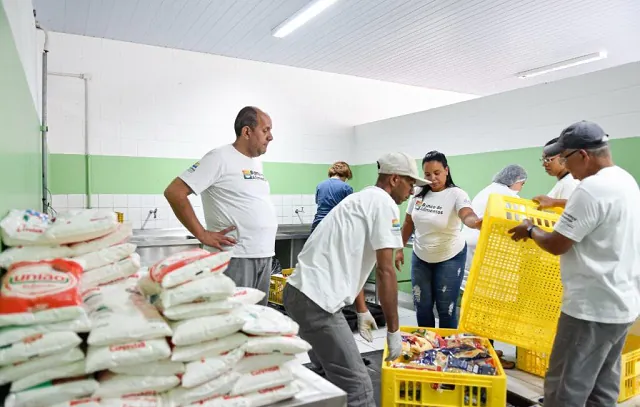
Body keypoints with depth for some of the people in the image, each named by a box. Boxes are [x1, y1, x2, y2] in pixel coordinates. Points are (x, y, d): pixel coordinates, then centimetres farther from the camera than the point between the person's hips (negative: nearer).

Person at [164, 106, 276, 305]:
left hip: (264, 256, 8)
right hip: (235, 257, -8)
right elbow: (174, 192, -14)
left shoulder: (256, 162, 14)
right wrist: (202, 234, -15)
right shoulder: (220, 158, -10)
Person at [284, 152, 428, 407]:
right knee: (356, 386, -7)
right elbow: (385, 272, -12)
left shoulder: (362, 199, 23)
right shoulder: (384, 203, -6)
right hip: (317, 299, -11)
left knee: (328, 373, 27)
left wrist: (362, 311, 34)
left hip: (301, 291, 11)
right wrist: (393, 330, -4)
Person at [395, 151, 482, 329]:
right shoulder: (418, 194, -3)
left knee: (446, 309, 4)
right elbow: (408, 224, 7)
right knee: (422, 307, 12)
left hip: (450, 258, -4)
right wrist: (400, 249, 7)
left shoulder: (456, 194, -16)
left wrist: (477, 223, -59)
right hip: (420, 258, 4)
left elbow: (468, 216, -36)